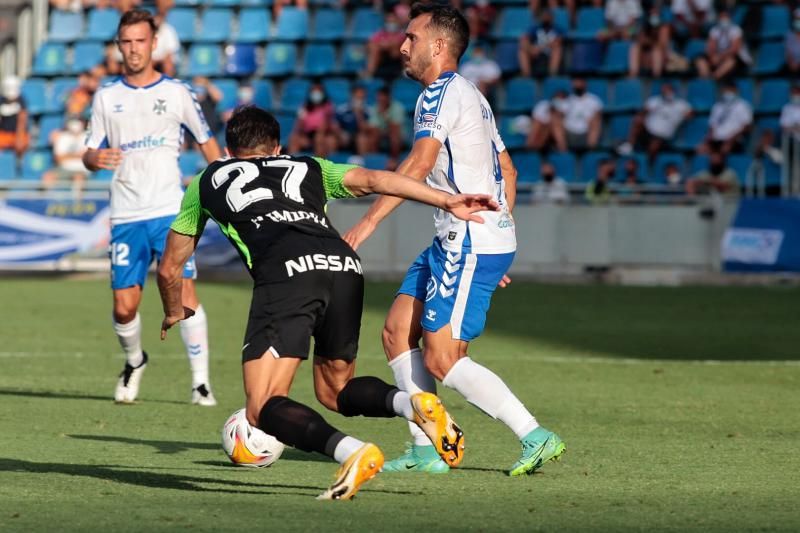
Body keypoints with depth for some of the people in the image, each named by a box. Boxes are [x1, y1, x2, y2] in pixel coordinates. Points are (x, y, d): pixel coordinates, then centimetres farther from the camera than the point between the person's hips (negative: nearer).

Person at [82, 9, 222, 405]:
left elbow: (207, 142, 12)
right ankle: (134, 362, 29)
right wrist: (95, 159, -12)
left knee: (184, 292, -15)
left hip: (171, 212, -2)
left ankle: (201, 382, -11)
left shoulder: (177, 93, 4)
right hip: (126, 216, 2)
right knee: (124, 307, 0)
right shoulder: (106, 97, 9)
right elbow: (90, 154, 12)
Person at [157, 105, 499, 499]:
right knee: (335, 391, 23)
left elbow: (170, 268, 38)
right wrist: (446, 201, 10)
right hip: (345, 267, 4)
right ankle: (413, 404, -7)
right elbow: (371, 180, 17)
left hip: (286, 274, -4)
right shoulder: (309, 169, 35)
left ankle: (353, 452, -31)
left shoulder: (207, 181, 32)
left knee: (263, 410, -6)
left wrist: (174, 312, 57)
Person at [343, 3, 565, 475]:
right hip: (455, 241, 10)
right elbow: (507, 169, 23)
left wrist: (368, 222, -28)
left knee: (442, 360, -10)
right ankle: (426, 451, 10)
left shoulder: (442, 94, -12)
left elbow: (420, 163, -25)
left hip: (470, 245, -10)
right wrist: (500, 232, 24)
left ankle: (536, 437, -10)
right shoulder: (469, 95, 19)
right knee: (397, 331, 10)